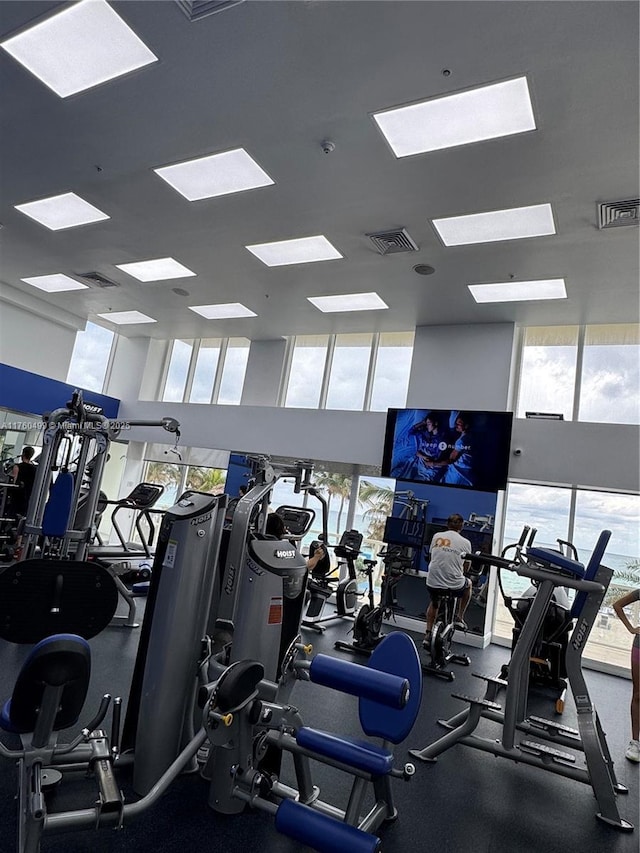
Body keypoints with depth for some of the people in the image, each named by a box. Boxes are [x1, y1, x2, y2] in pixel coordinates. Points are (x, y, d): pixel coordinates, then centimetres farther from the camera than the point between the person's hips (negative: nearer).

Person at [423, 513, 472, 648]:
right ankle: (459, 618, 32)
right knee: (468, 584, 33)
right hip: (455, 585, -2)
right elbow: (466, 566, 10)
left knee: (434, 603, 34)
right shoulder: (465, 542, -3)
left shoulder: (436, 536, 3)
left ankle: (428, 635, 24)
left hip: (432, 583, 2)